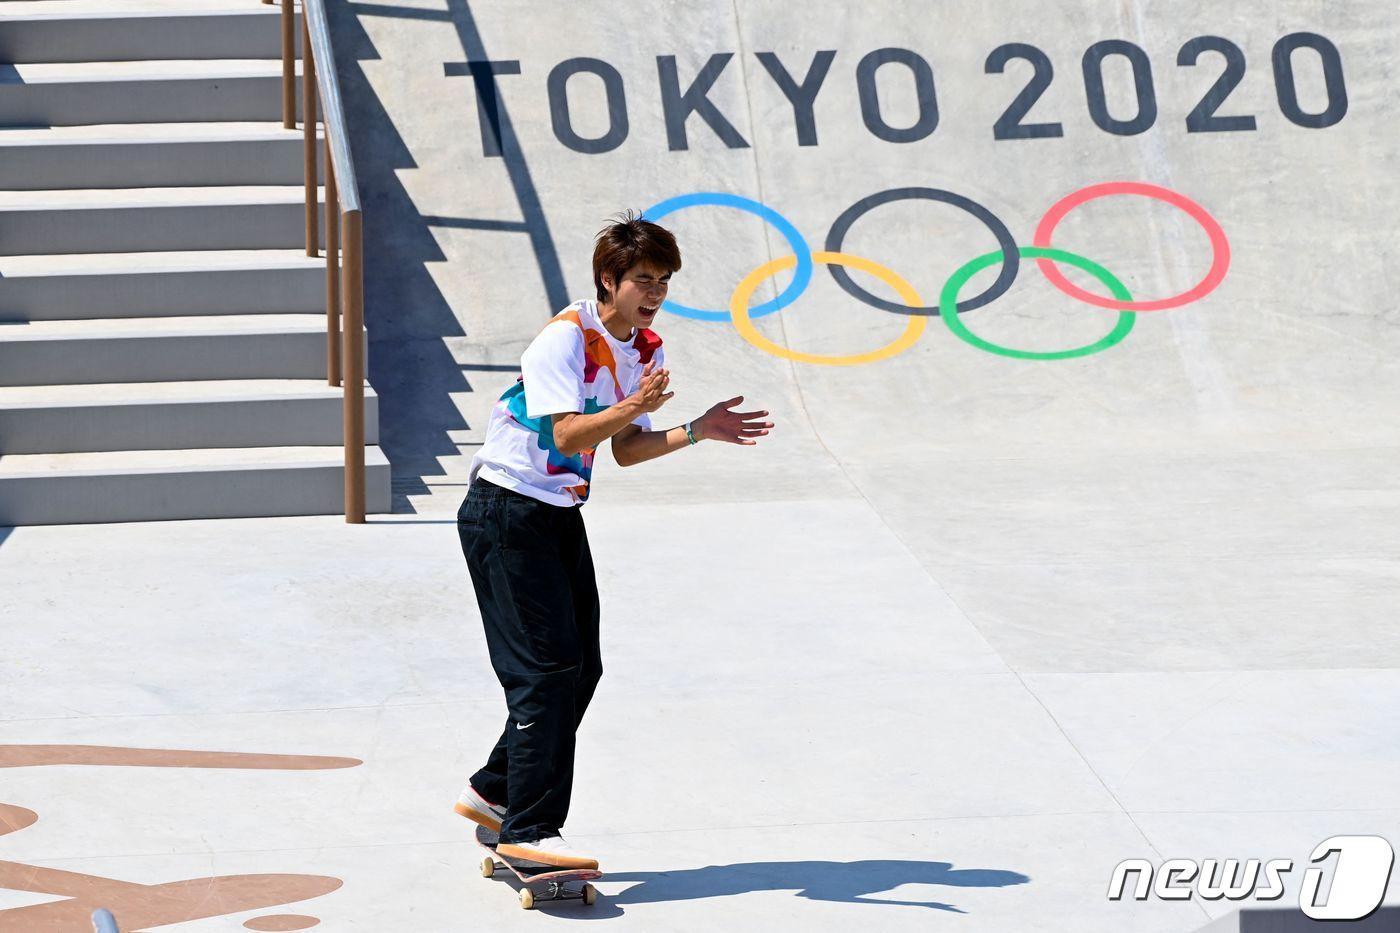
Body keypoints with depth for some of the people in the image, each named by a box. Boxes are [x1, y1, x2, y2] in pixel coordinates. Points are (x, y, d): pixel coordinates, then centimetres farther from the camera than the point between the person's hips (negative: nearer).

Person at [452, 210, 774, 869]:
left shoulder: (646, 351, 7)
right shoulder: (565, 338, -19)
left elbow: (626, 451, 10)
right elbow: (568, 435, -29)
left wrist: (697, 431, -1)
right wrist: (633, 406, -43)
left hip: (562, 514, 9)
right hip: (507, 512, -9)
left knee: (581, 668, 10)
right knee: (549, 668, -13)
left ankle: (492, 792, 24)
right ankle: (527, 829, -9)